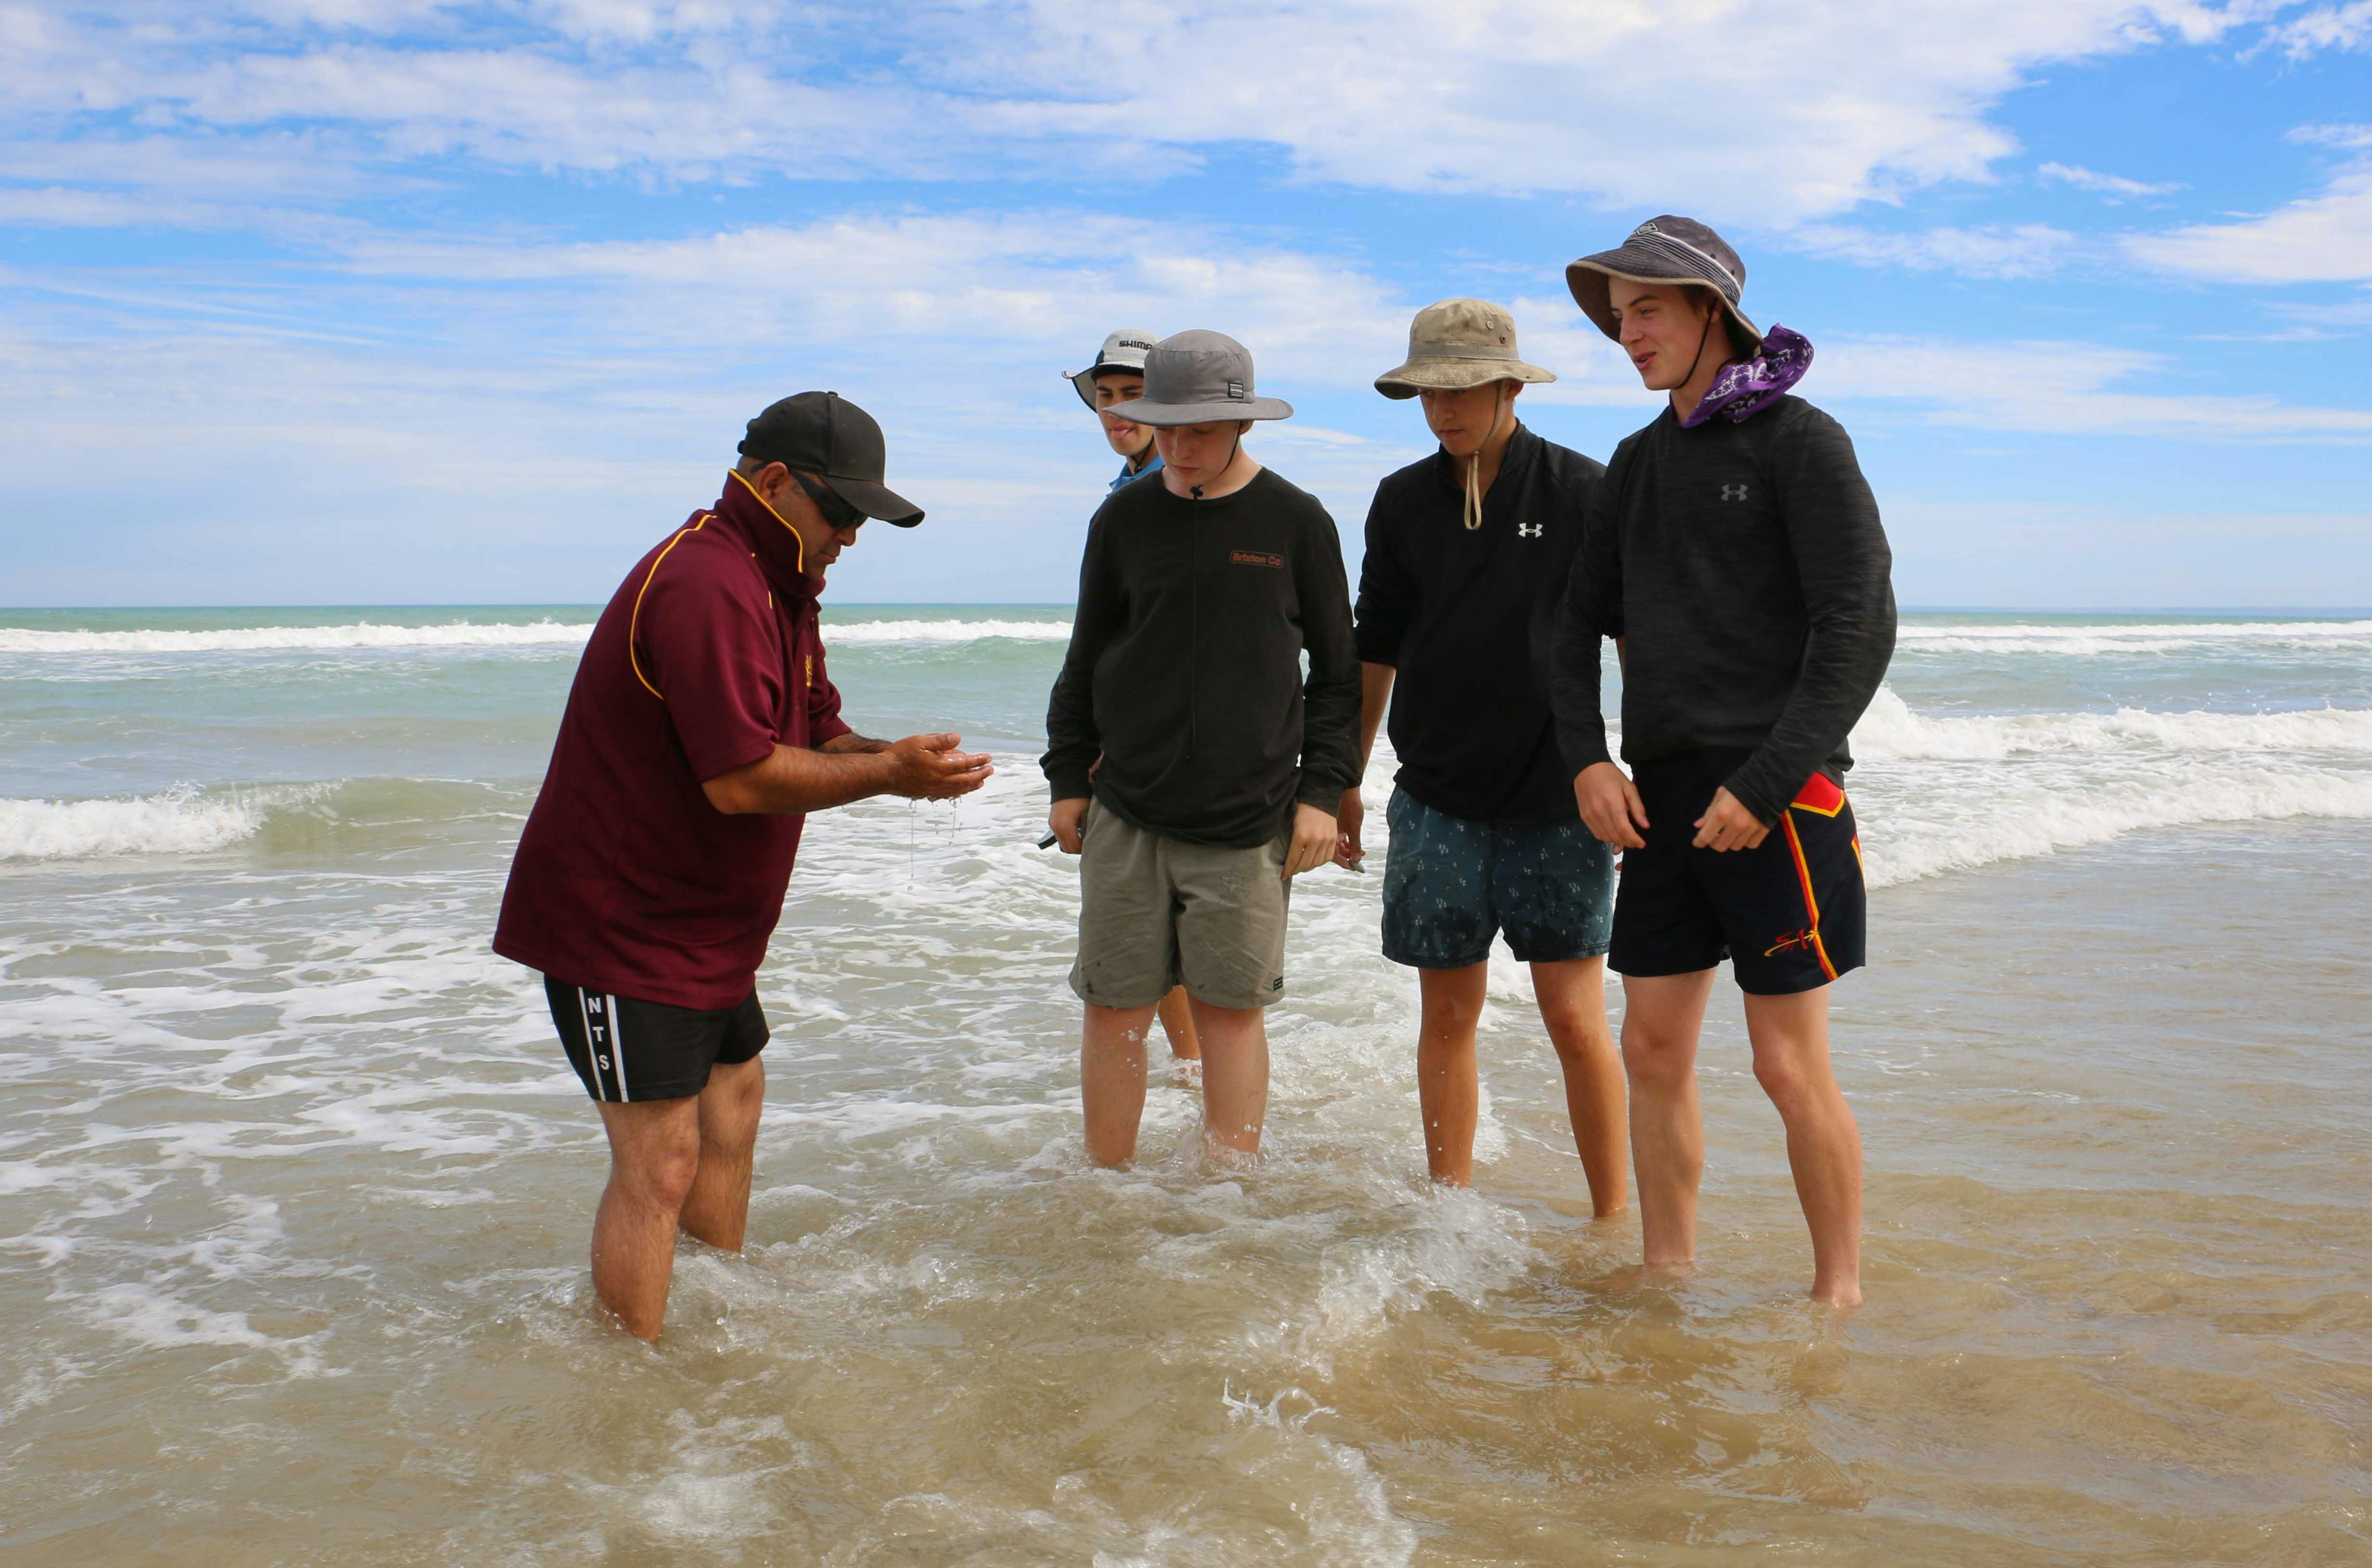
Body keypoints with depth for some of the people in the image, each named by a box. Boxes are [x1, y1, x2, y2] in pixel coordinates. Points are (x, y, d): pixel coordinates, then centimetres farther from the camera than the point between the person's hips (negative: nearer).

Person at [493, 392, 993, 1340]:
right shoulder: (707, 586, -23)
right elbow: (742, 779, -29)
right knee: (661, 1161, -9)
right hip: (620, 921, -11)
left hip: (702, 920, 11)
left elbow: (819, 734, 12)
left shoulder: (776, 586, 13)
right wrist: (889, 774, -23)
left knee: (731, 1101, 20)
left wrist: (898, 761, -8)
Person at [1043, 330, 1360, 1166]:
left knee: (1230, 1006, 4)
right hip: (1125, 813, 2)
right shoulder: (1124, 518, 7)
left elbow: (1337, 672, 6)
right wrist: (1068, 777, 10)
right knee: (1114, 1008, 5)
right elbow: (1085, 660, 14)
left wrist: (1322, 790, -1)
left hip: (1248, 816, -2)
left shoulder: (1295, 522, 2)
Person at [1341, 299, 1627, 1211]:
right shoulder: (1403, 502, 6)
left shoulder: (1582, 493, -3)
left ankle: (1612, 1218, 12)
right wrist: (1343, 782, 15)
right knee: (1447, 1015, 7)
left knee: (1575, 1019, -2)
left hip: (1557, 800, -3)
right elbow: (1374, 652, 14)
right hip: (1437, 800, 3)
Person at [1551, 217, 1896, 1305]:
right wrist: (1587, 759, 1)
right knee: (1654, 1054, 8)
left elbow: (1861, 630, -11)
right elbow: (1581, 623, 18)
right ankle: (1666, 1277, 21)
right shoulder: (1639, 461, 16)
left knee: (1790, 1065, -3)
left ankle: (1840, 1293, 12)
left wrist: (1765, 784, -17)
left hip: (1778, 799, -6)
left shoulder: (1800, 440, -4)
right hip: (1661, 797, 6)